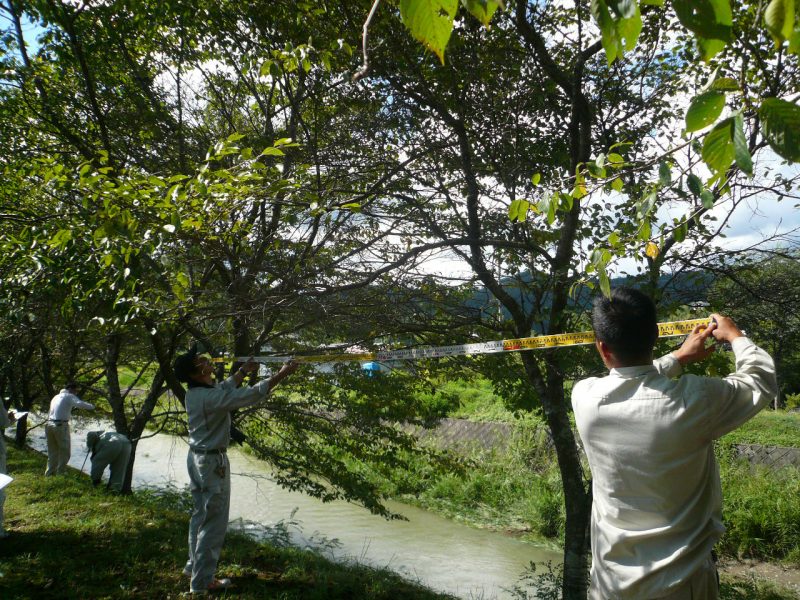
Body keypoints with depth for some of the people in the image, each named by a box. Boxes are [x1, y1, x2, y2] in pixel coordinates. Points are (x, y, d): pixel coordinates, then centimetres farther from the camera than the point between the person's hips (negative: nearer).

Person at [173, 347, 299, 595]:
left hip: (197, 457, 9)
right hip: (213, 462, -9)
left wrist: (243, 371, 21)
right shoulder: (211, 398, -26)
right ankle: (202, 581, 10)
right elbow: (251, 395, -27)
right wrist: (282, 374, -22)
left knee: (200, 515, 22)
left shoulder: (194, 394, 1)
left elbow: (224, 387, 21)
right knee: (214, 522, 1)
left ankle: (194, 565, 37)